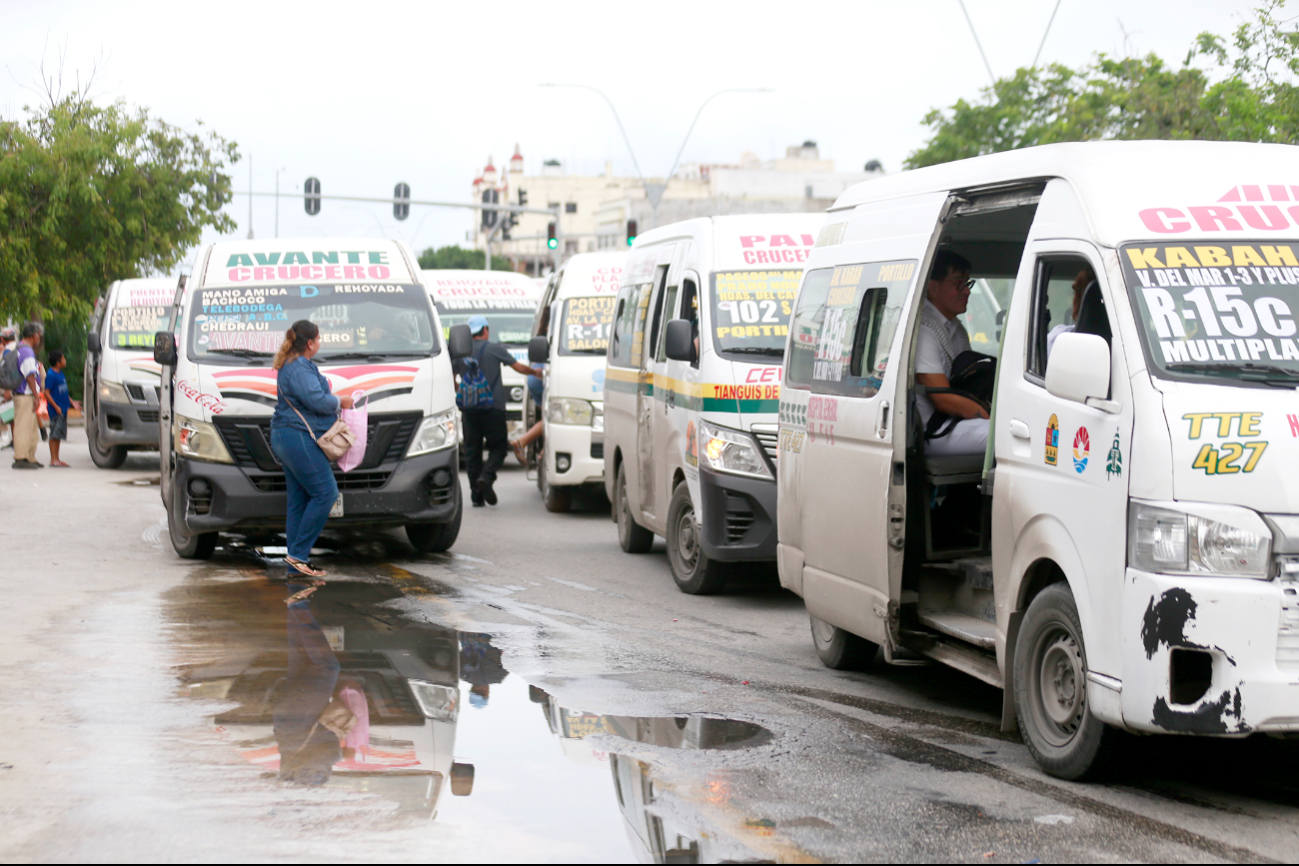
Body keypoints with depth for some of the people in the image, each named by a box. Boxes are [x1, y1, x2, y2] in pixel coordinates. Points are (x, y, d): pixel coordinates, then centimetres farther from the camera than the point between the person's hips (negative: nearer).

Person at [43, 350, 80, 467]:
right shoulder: (50, 375, -13)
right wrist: (56, 407, -20)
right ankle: (53, 460, -5)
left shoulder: (60, 374, 15)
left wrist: (72, 402, 21)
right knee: (54, 434, -7)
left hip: (63, 410, 9)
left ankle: (56, 459, 16)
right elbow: (46, 393, -17)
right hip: (56, 411, -9)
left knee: (59, 435, 11)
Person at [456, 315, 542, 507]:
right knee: (499, 446, 7)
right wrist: (536, 372, 22)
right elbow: (518, 367, 4)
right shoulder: (495, 349, -2)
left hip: (469, 409, 3)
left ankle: (476, 494, 4)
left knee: (472, 450, 8)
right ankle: (486, 477, -18)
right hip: (492, 407, -3)